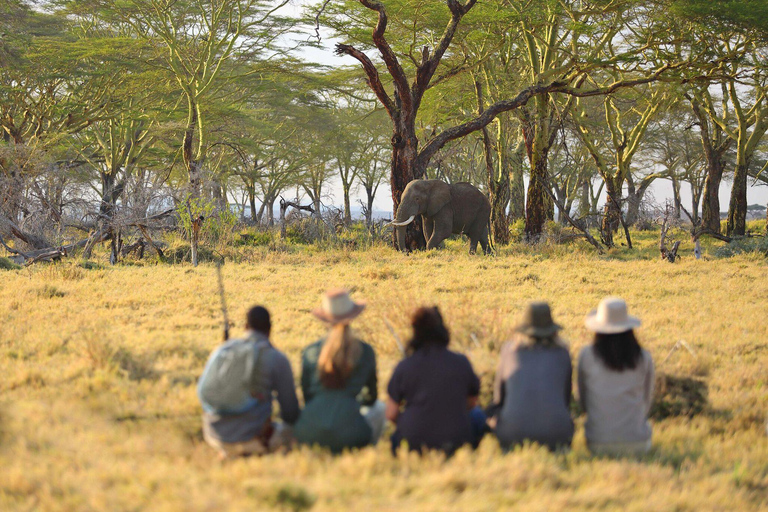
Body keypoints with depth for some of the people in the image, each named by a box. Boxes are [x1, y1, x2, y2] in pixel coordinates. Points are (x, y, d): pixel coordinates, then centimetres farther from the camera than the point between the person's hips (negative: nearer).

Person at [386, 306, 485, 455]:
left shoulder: (404, 366, -5)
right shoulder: (461, 363, -3)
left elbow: (391, 414, 0)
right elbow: (472, 403, 12)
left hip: (413, 444, 1)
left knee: (395, 437, 37)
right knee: (477, 415, 29)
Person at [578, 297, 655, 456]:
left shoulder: (587, 355, -7)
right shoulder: (644, 358, -5)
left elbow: (583, 401, 4)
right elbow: (647, 402, 7)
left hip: (599, 444, 0)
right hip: (637, 442, 0)